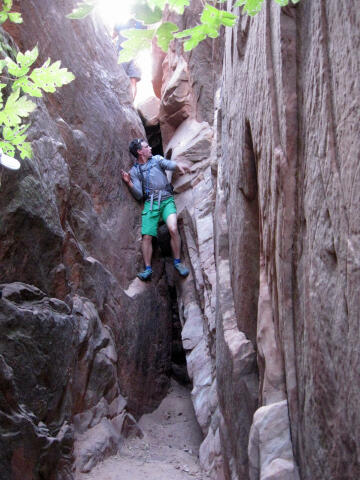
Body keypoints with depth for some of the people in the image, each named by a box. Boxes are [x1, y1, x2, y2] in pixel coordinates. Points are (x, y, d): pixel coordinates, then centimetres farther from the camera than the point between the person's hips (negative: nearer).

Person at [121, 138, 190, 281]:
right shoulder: (135, 171, 13)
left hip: (167, 200, -1)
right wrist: (129, 183, -10)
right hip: (150, 203, 1)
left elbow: (168, 164, -6)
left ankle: (177, 262, -8)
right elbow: (138, 195, 6)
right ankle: (148, 269, -1)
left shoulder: (157, 159, 15)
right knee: (147, 236, -10)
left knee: (173, 229, -22)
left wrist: (178, 165, -28)